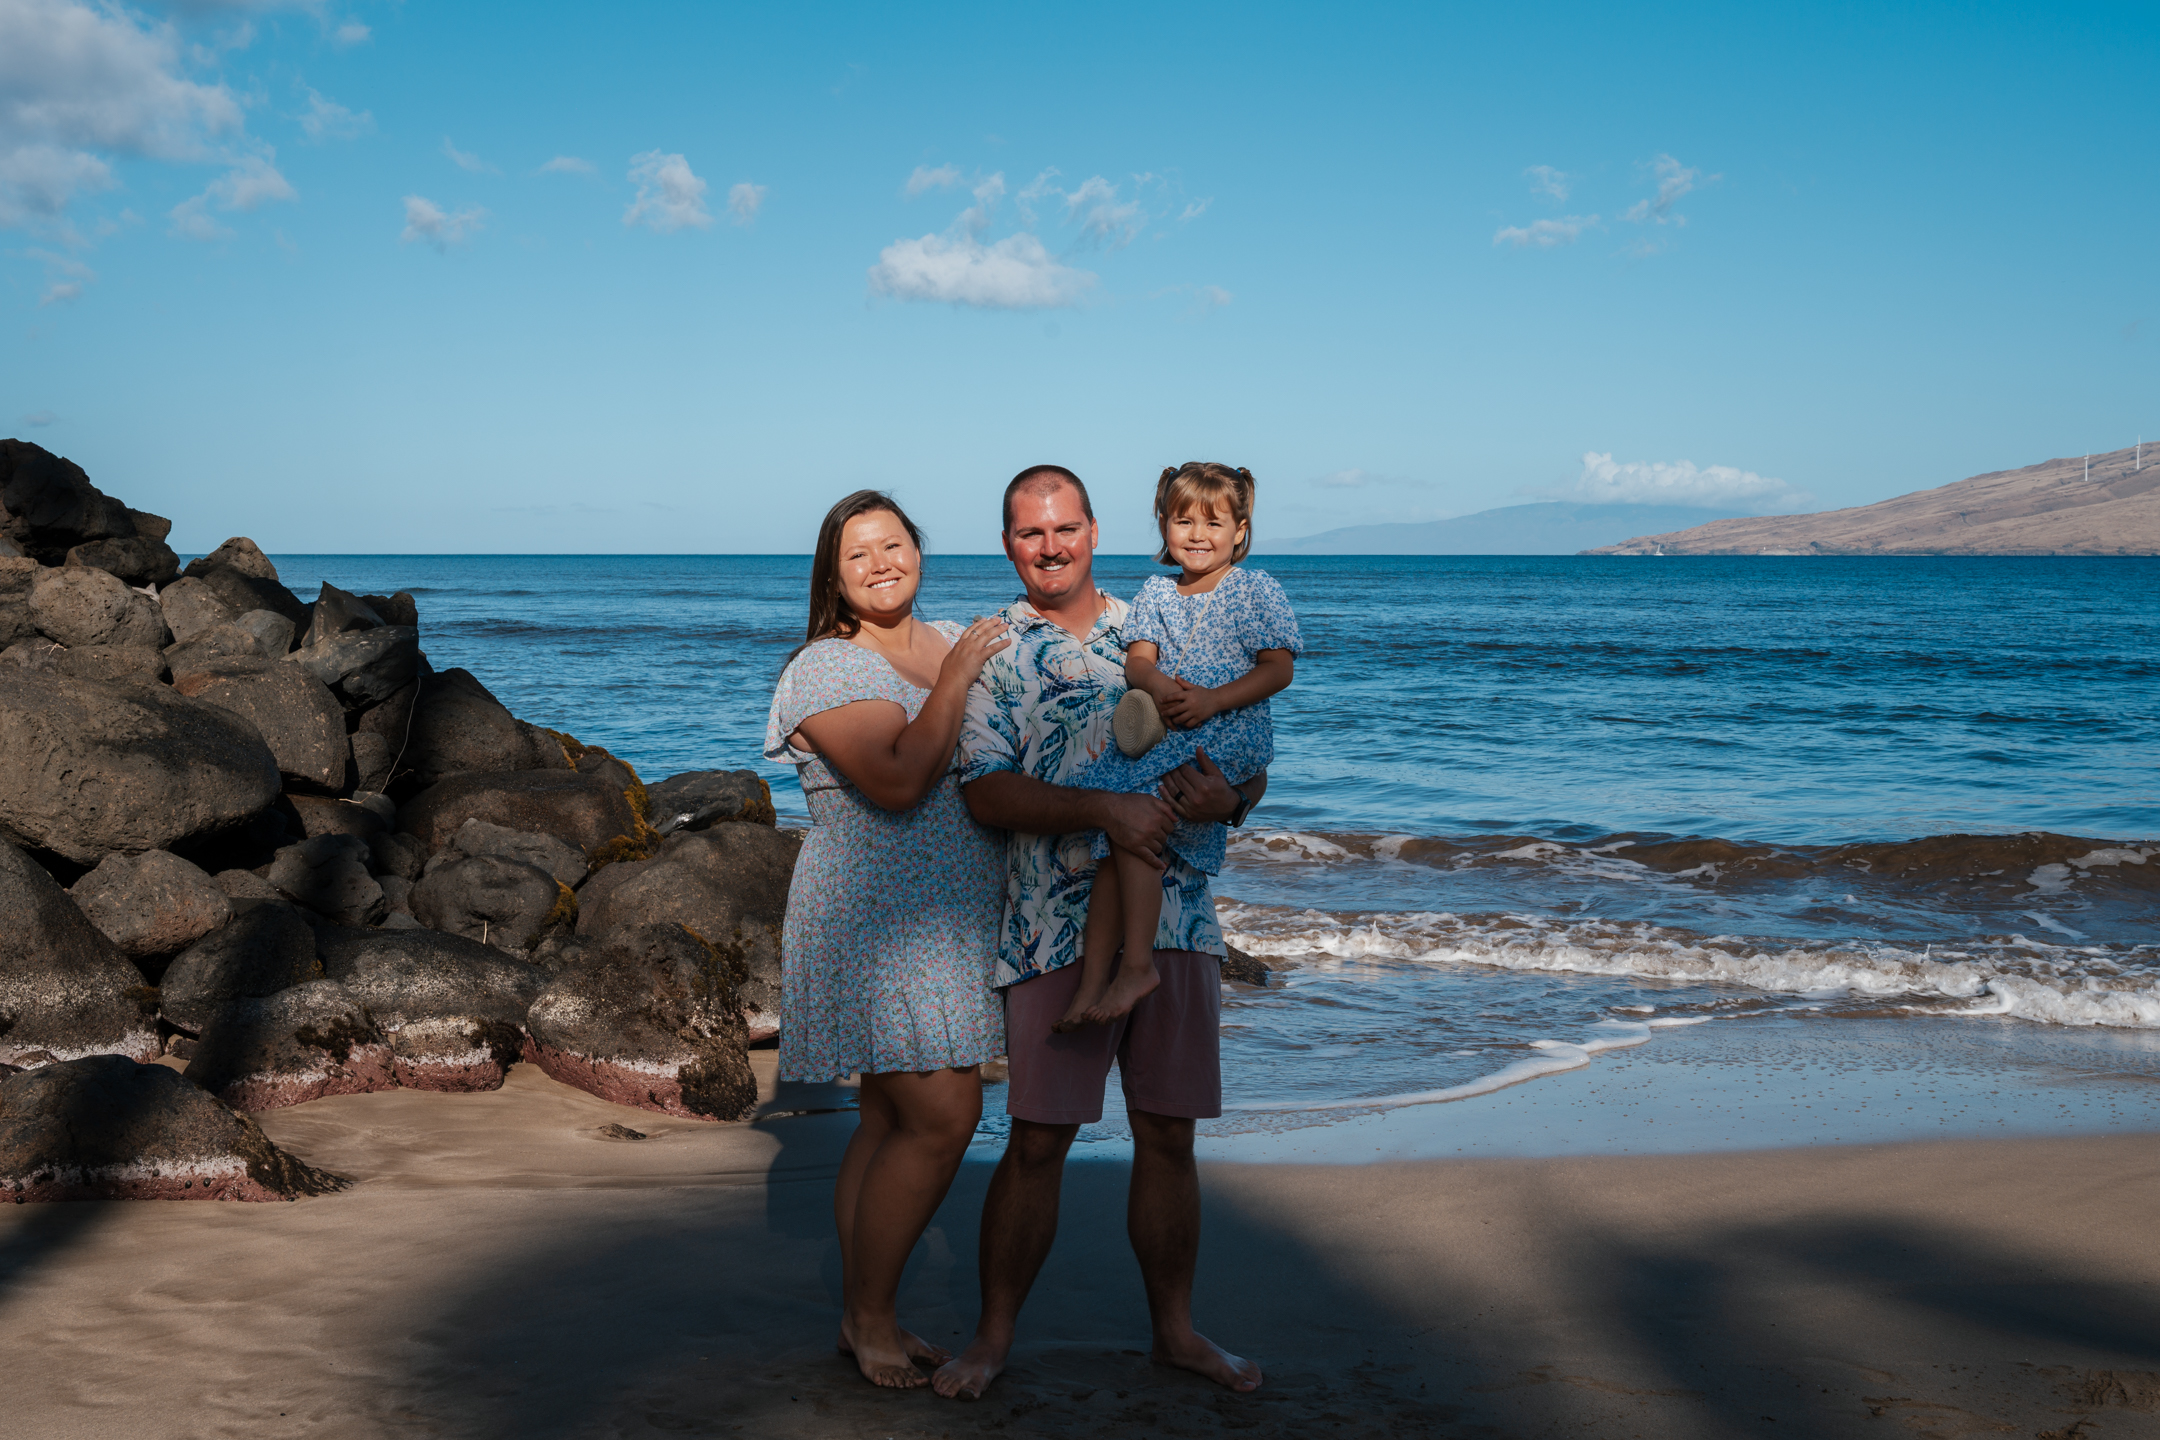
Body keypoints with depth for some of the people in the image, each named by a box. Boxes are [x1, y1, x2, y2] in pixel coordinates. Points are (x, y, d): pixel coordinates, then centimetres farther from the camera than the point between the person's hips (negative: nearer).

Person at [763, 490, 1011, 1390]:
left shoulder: (957, 644, 13)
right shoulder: (828, 669, -10)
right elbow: (897, 782, -25)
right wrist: (958, 677, -17)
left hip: (949, 926, 7)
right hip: (874, 921, -7)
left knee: (894, 1121, 10)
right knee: (942, 1119, -11)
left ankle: (866, 1317, 19)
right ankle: (867, 1316, 5)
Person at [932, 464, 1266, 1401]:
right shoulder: (991, 651, 2)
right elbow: (984, 791, -11)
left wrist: (1229, 794, -15)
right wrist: (1102, 809, -25)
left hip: (1177, 919, 3)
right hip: (1057, 928, -3)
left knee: (1168, 1136, 9)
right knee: (1036, 1141, 1)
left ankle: (1174, 1328, 24)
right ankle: (994, 1335, 16)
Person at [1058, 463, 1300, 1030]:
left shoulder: (1256, 589, 4)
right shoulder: (1155, 592, 19)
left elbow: (1279, 668, -2)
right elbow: (1138, 659, 10)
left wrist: (1212, 700, -14)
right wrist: (1156, 685, -14)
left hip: (1228, 732, -5)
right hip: (1159, 733, 5)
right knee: (1114, 834, -12)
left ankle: (1136, 963, -16)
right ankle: (1093, 982, -11)